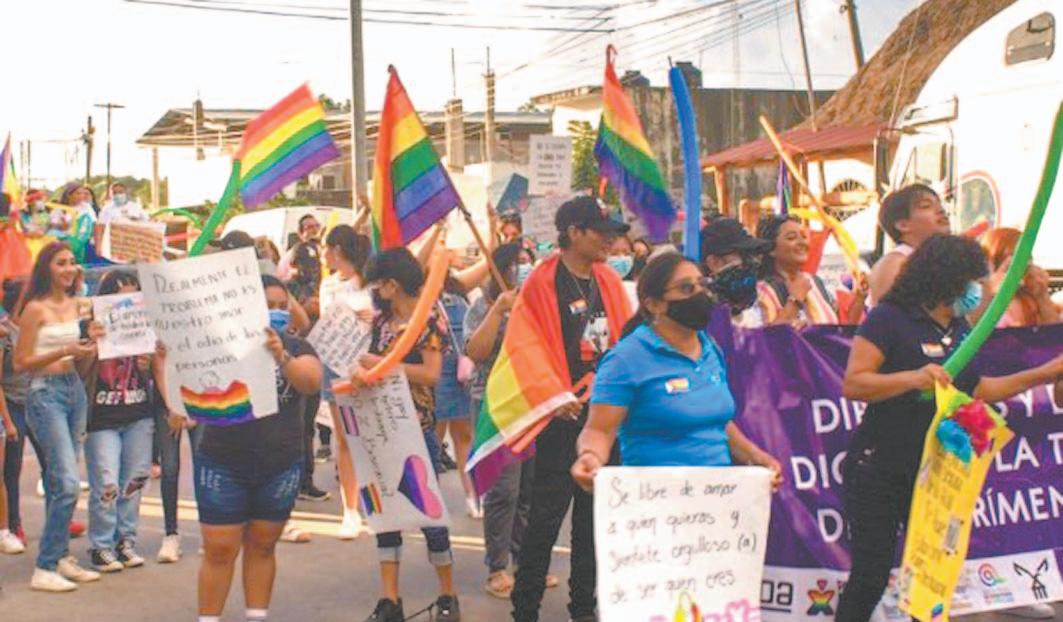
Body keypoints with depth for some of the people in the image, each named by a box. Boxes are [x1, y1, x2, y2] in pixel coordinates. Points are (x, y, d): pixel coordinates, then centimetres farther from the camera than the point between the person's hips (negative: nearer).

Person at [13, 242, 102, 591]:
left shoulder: (74, 305, 12)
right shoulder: (36, 309, -9)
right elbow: (20, 363, -10)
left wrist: (89, 345, -1)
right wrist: (64, 352, -18)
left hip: (75, 389, 7)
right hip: (46, 394, -7)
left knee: (59, 481, 12)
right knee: (67, 482, -13)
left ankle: (61, 557, 19)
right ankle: (44, 568, -6)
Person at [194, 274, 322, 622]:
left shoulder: (296, 348, 2)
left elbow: (312, 383, -17)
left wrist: (281, 356, -36)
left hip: (280, 467, 2)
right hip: (223, 465, -2)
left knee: (262, 547, 10)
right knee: (219, 550, -1)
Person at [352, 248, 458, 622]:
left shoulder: (430, 321, -9)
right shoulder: (381, 320, 8)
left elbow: (431, 374, -18)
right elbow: (369, 362, 4)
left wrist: (383, 364, -16)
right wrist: (359, 372, -19)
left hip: (418, 428, -6)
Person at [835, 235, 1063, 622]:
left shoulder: (959, 328, 11)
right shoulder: (890, 318, -12)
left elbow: (975, 389, 20)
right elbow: (852, 385, -20)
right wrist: (912, 378, -34)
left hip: (935, 471, 7)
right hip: (879, 470, -7)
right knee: (870, 577, -1)